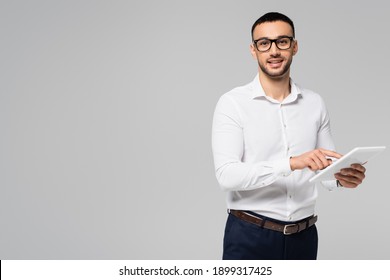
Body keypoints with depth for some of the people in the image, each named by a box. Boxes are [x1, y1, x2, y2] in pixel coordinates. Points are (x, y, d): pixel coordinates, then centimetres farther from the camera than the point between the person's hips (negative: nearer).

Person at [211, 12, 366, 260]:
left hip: (303, 236, 4)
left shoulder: (315, 104, 4)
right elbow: (227, 174, -19)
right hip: (249, 236, -4)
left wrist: (343, 178, -14)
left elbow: (325, 170, 9)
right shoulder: (233, 103, -8)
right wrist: (292, 163, -29)